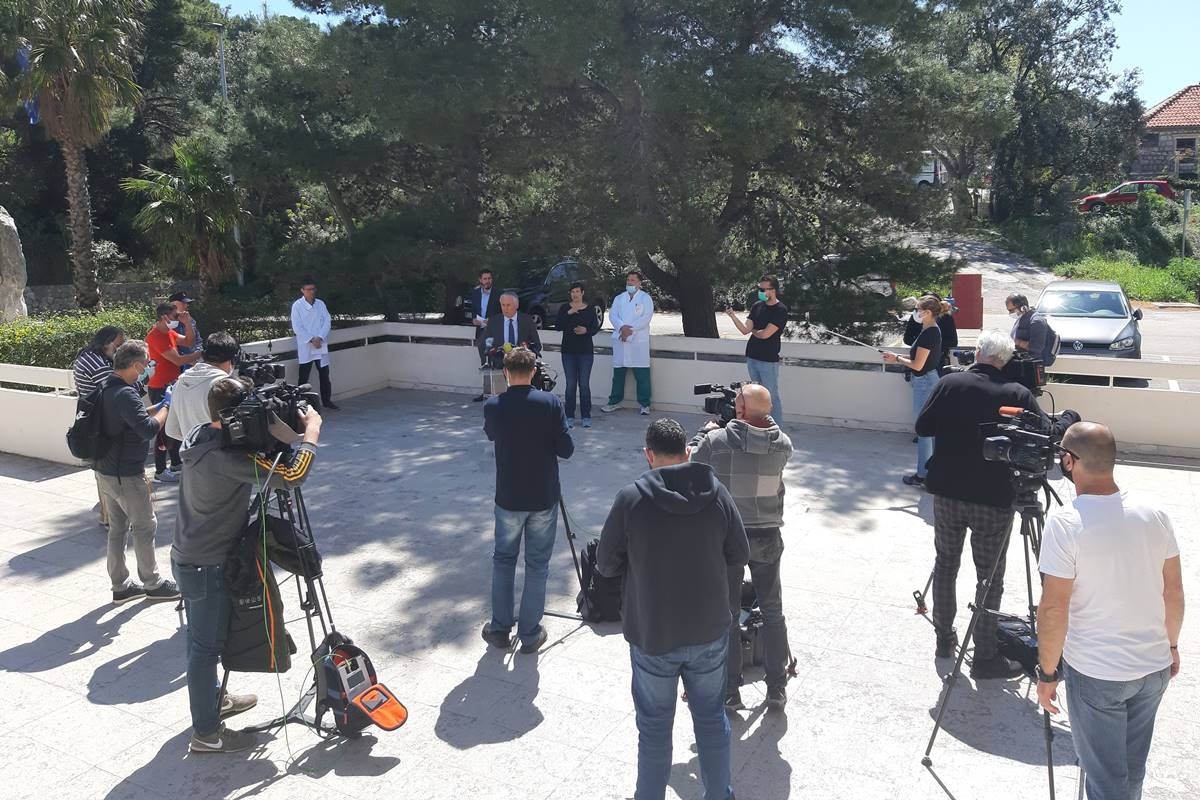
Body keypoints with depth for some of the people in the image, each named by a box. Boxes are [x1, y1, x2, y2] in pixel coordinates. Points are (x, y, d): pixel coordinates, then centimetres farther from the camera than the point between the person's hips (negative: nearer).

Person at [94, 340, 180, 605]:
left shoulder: (106, 388, 7)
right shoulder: (125, 394, -23)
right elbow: (148, 429, -29)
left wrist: (159, 406, 8)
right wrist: (166, 406, -16)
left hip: (104, 471, 9)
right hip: (126, 475, -9)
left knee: (117, 527, 15)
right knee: (145, 526, 4)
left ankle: (120, 586, 24)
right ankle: (152, 584, 16)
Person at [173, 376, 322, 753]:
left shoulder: (202, 436, 0)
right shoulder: (224, 456, -29)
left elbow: (255, 459, 15)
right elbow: (290, 475, -36)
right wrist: (312, 429, -22)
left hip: (189, 559, 9)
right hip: (207, 567, -9)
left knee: (202, 640, 24)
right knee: (206, 646, 4)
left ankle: (213, 699, 43)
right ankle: (206, 732, 18)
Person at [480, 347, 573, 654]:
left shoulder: (492, 407, -6)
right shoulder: (550, 403, -11)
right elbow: (566, 449, -9)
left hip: (508, 499, 1)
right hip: (544, 499, -1)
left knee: (503, 560, 18)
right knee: (537, 565, 10)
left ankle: (500, 629, 25)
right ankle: (530, 634, 17)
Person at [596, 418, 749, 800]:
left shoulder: (631, 498, -16)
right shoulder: (717, 492, -8)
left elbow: (606, 564, -7)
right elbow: (739, 556, 0)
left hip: (652, 636, -2)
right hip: (710, 632, 2)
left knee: (655, 727, 16)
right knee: (712, 720, 21)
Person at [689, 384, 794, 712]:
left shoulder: (717, 441, -18)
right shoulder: (783, 444, -10)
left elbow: (690, 463, 0)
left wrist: (706, 431, 13)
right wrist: (763, 418, 13)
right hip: (767, 537, 2)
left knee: (727, 615, 10)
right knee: (773, 612, 16)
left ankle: (730, 692, 19)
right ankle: (777, 689, 26)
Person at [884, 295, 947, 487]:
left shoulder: (928, 334, -21)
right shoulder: (934, 331, 10)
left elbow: (918, 365, -20)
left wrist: (897, 359, -6)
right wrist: (899, 358, 10)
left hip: (924, 382, -10)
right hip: (930, 379, 10)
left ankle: (922, 475, 6)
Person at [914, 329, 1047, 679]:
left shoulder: (949, 383, -4)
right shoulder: (1017, 394, -7)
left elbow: (922, 427, -2)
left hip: (947, 492, 2)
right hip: (993, 499, -2)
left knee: (945, 564, 17)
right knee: (990, 576, 6)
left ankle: (944, 638, 28)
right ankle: (985, 657, 12)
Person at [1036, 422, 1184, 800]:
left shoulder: (1065, 523, -22)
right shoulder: (1154, 515, -5)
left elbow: (1054, 609, -20)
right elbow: (1174, 592, 5)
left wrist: (1047, 673, -8)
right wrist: (1171, 645, 21)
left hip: (1095, 674, -5)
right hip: (1155, 668, 6)